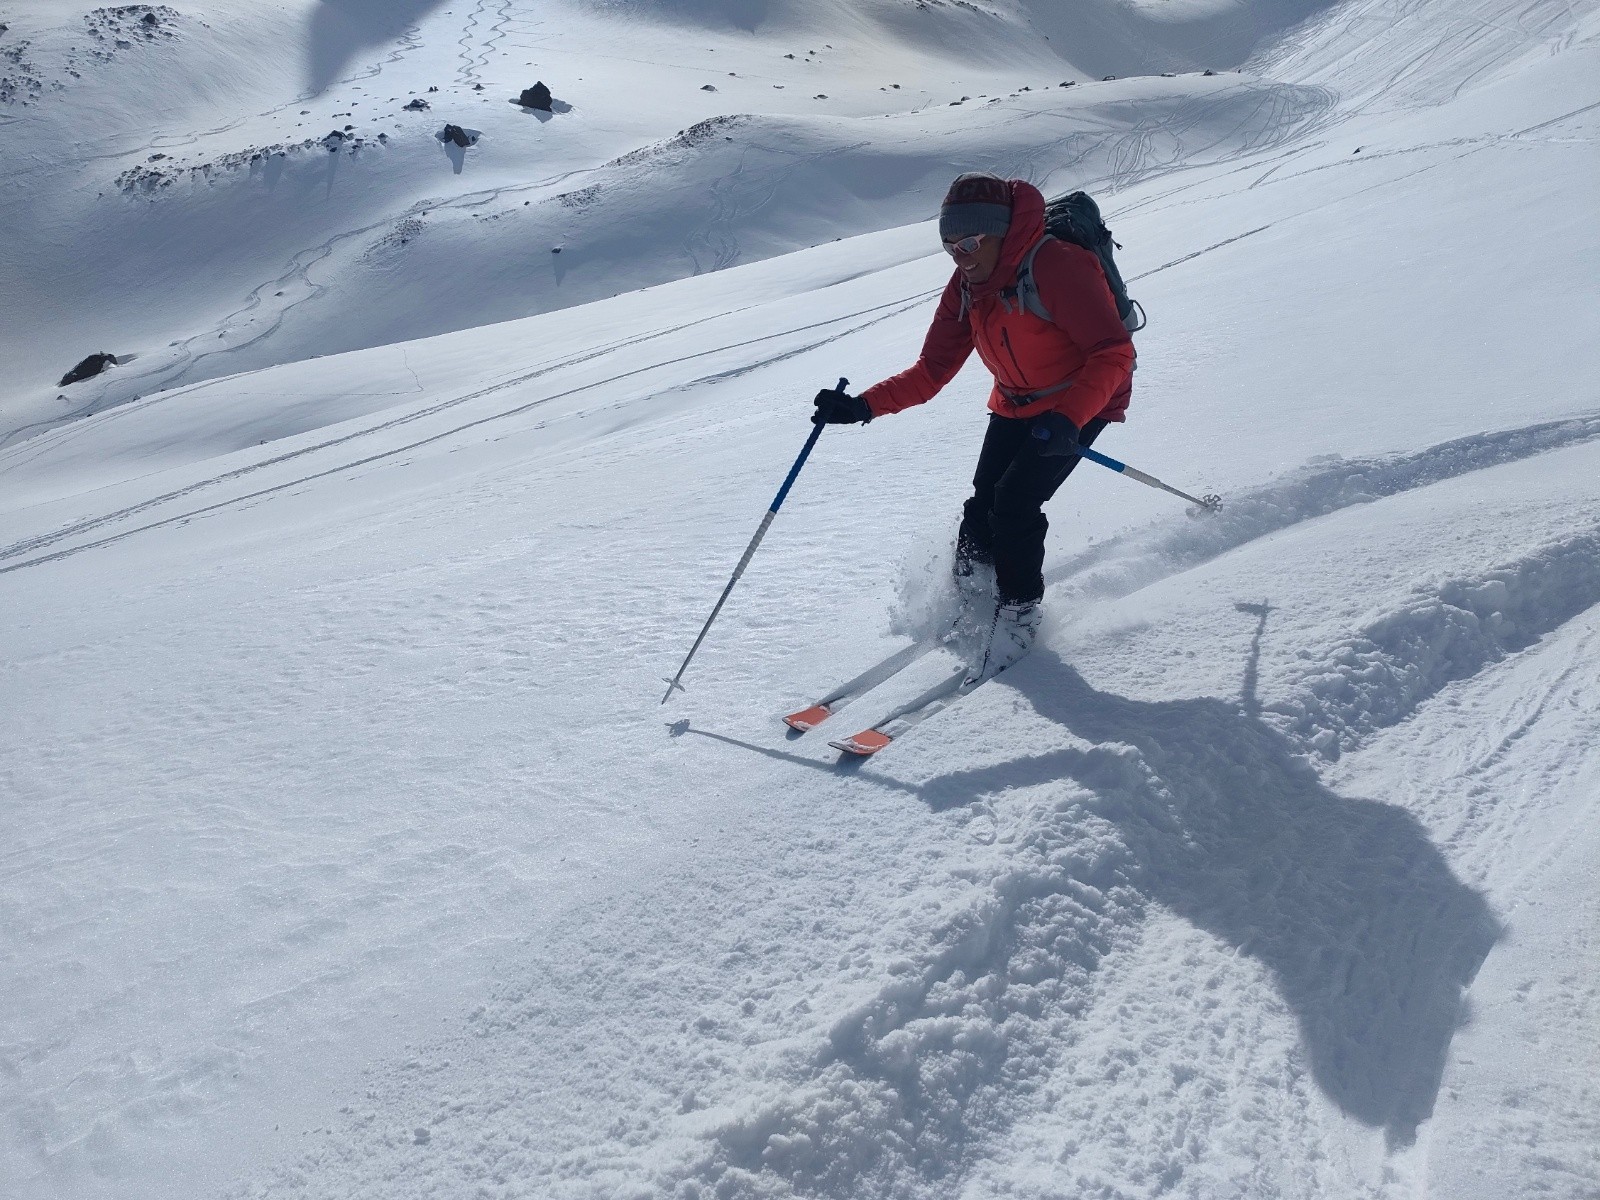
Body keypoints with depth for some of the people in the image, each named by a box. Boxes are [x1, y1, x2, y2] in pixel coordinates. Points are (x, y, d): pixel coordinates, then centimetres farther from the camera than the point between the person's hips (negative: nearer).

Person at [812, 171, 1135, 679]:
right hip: (1015, 404, 6)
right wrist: (863, 406, -16)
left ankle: (1019, 613, 5)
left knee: (1014, 504, -17)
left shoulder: (1057, 266, -27)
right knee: (983, 506, -4)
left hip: (1080, 402, -6)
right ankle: (968, 605, 18)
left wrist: (1066, 419, -42)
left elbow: (1113, 353, -29)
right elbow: (930, 372, -3)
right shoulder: (965, 289, -4)